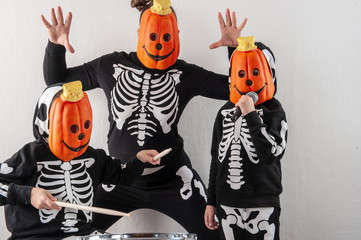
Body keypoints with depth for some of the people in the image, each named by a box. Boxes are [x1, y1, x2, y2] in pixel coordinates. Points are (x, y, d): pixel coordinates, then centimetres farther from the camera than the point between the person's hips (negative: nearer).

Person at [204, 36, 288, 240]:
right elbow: (217, 158, 12)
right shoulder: (225, 112, 8)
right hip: (226, 204, 3)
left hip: (263, 206, -3)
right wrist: (211, 202, 13)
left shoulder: (273, 110, -4)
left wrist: (250, 115, -18)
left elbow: (272, 154, -17)